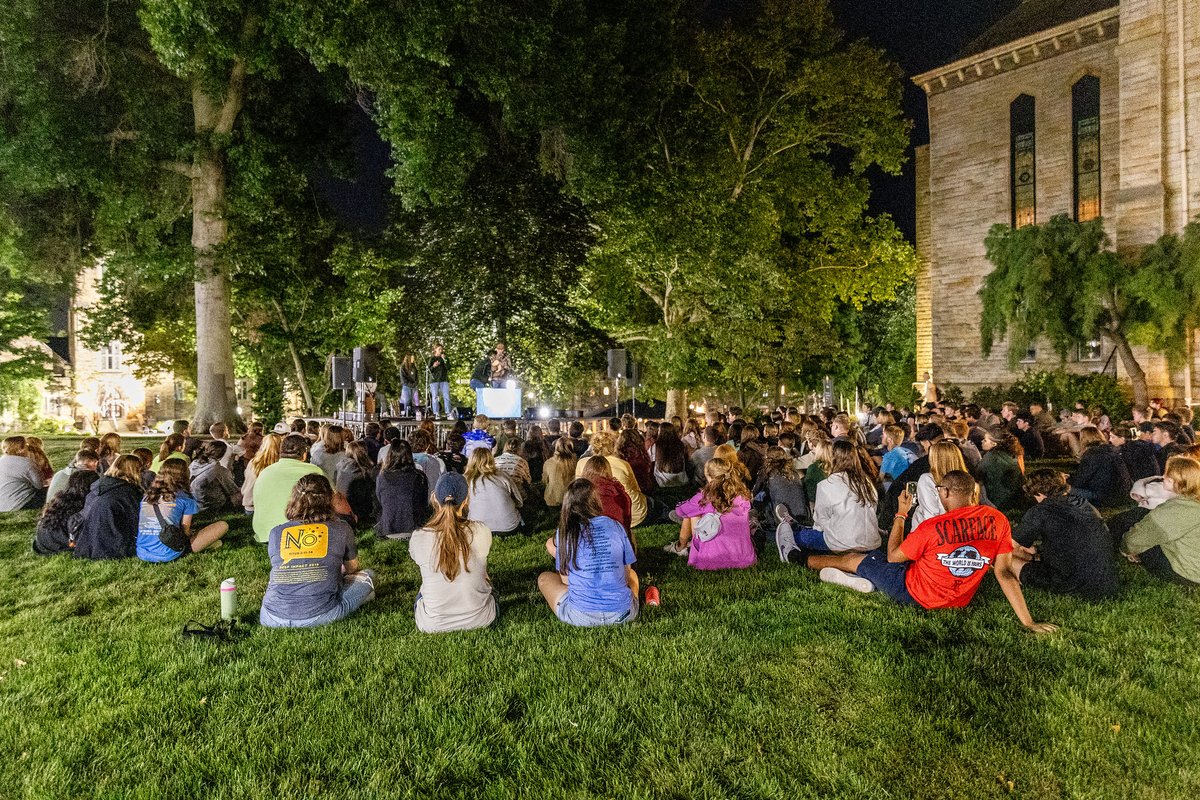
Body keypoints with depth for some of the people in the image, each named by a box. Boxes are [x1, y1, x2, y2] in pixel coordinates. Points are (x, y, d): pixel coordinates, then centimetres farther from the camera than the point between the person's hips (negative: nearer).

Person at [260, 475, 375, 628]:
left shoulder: (276, 532, 5)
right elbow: (352, 568, 19)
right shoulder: (341, 529, 0)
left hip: (272, 619, 1)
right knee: (366, 576, 21)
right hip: (318, 616, -1)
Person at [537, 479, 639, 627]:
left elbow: (565, 579, 5)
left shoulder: (564, 533, -3)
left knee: (544, 578, 24)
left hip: (581, 616, -3)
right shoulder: (615, 526, 1)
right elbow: (626, 573, 8)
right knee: (632, 575, 36)